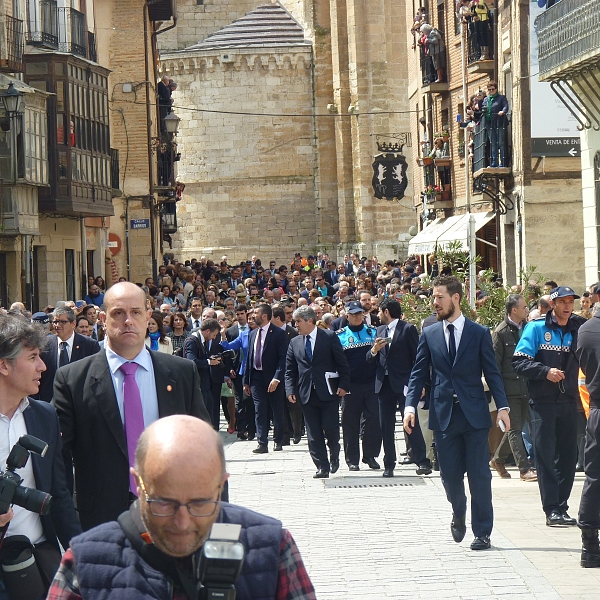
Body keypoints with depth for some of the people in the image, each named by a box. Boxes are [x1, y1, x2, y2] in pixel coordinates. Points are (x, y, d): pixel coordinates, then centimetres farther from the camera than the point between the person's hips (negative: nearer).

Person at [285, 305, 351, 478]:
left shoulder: (330, 337, 0)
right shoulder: (294, 343, 11)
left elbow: (342, 363, -1)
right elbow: (290, 370, 12)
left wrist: (343, 385, -10)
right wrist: (290, 390, -2)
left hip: (328, 392, -3)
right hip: (307, 395, 4)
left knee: (331, 429, -5)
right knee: (314, 434, 1)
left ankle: (334, 457, 21)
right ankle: (322, 467, 6)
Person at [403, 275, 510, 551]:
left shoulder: (479, 333, 1)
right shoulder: (429, 334, 7)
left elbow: (492, 373, 0)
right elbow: (418, 373, 7)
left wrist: (502, 406, -11)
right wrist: (410, 406, -6)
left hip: (474, 414, -2)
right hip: (444, 414, 2)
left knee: (479, 475, -2)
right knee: (450, 473, 5)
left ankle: (482, 532, 7)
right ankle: (459, 515, 34)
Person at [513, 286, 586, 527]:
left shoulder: (578, 328, 8)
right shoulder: (536, 328, -2)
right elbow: (519, 362, -7)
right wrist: (546, 371, -18)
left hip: (569, 401, 4)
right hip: (543, 402, -4)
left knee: (568, 455, 5)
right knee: (546, 455, -4)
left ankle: (562, 507, 13)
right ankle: (552, 509, -3)